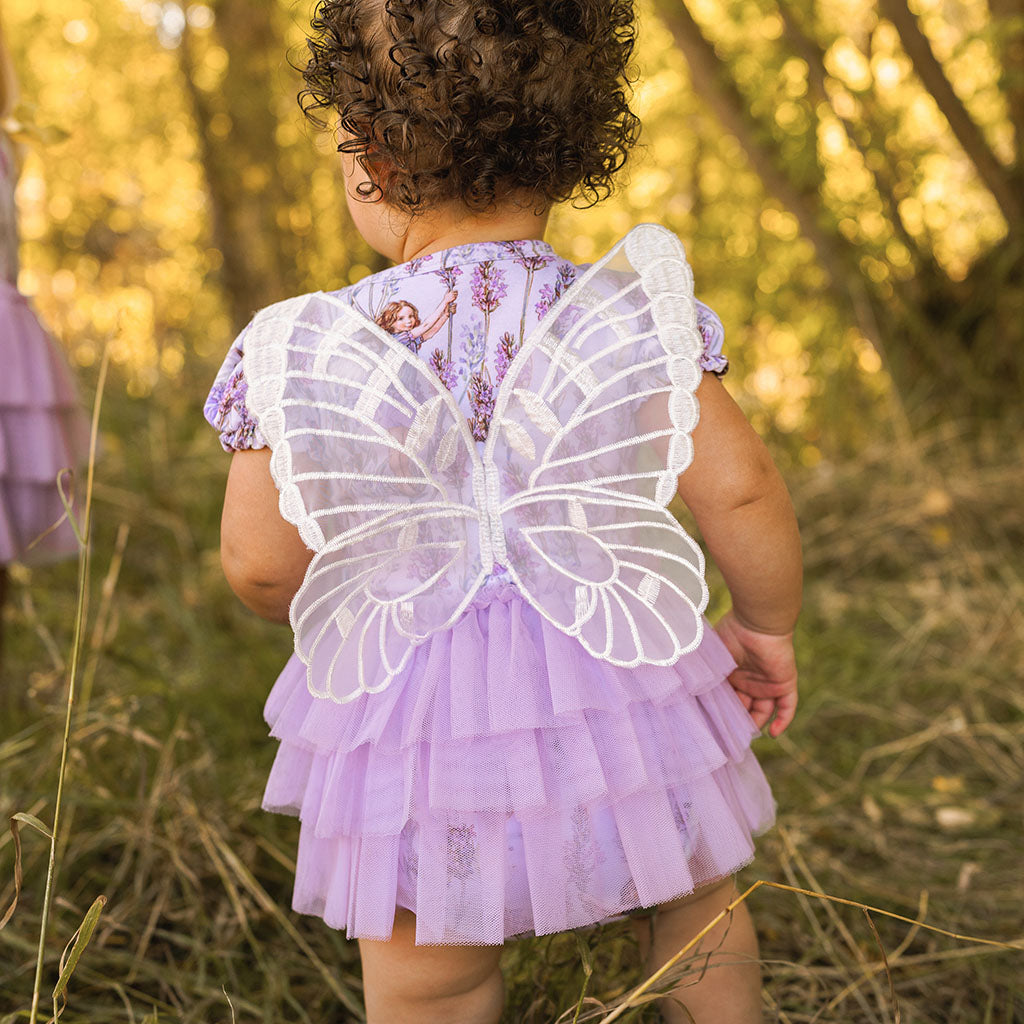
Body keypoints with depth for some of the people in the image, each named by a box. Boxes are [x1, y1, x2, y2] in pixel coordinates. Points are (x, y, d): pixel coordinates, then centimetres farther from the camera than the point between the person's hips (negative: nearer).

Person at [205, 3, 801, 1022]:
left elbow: (259, 561, -5)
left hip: (409, 719, 0)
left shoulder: (302, 353, -12)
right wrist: (766, 627, 8)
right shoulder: (630, 314, -11)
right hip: (615, 701, 1)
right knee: (697, 915, 29)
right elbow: (739, 488, -10)